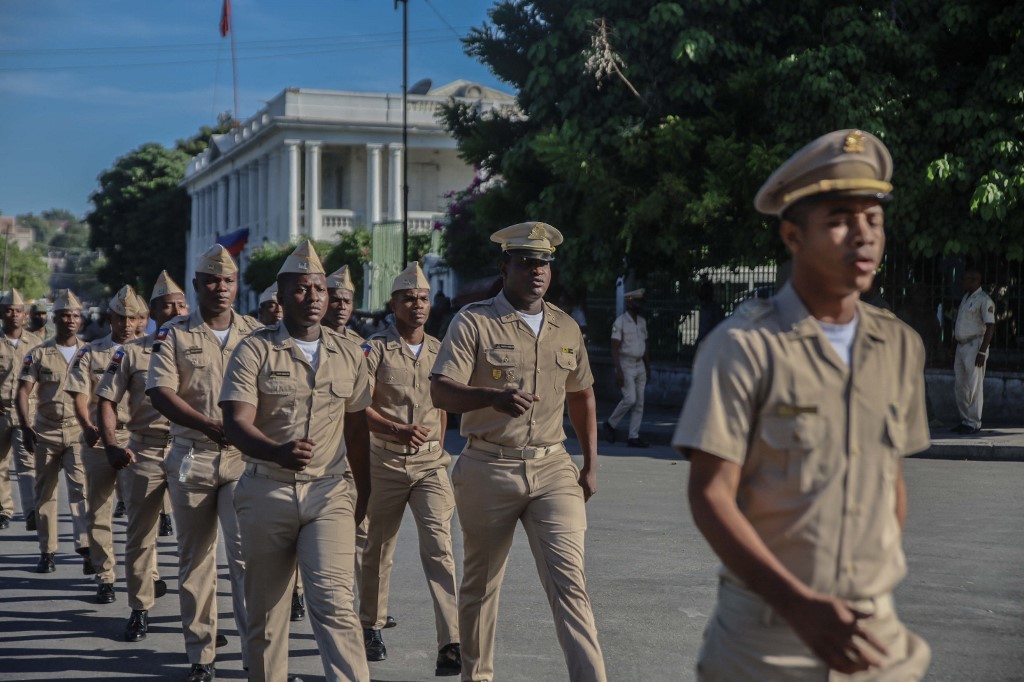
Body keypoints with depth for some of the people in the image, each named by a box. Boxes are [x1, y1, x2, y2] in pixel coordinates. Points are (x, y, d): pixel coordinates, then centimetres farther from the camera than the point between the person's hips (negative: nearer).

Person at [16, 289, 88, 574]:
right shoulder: (38, 355, 3)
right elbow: (23, 392, -2)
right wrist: (25, 427, -13)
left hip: (79, 432, -1)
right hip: (46, 432, 1)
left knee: (81, 487, -17)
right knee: (45, 494, 6)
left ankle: (86, 548, -24)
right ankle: (47, 552, 16)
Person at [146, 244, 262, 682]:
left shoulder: (256, 334, 8)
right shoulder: (174, 335, 4)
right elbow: (160, 393, -7)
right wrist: (211, 425, -21)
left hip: (245, 457, 0)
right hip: (191, 457, 0)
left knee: (247, 554, -9)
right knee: (195, 558, 7)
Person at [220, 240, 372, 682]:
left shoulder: (349, 356, 9)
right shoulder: (254, 350, -2)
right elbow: (236, 423, -13)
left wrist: (364, 495, 17)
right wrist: (278, 452, -33)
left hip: (329, 493, 1)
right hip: (267, 492, -1)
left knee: (334, 603, -14)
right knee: (265, 609, 8)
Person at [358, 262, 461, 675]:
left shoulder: (439, 352, 7)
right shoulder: (375, 350, -5)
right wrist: (398, 430, -30)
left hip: (431, 463, 2)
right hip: (385, 462, -2)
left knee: (439, 546, -13)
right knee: (377, 550, 12)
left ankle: (449, 645, -20)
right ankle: (371, 627, 33)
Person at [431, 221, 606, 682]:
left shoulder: (567, 328, 10)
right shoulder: (474, 321, -5)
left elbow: (582, 396, 22)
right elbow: (440, 391, -14)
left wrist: (590, 465, 17)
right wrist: (494, 396, -33)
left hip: (553, 470, 2)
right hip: (489, 470, -2)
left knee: (569, 583, -8)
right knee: (481, 583, 12)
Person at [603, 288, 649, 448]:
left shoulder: (642, 322, 12)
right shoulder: (620, 322, -10)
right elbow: (615, 348, -14)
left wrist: (648, 368, 14)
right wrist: (618, 371, -22)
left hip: (639, 365, 7)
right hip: (625, 364, -7)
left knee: (639, 402, 2)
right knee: (630, 399, -16)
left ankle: (633, 437, 4)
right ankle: (610, 424, 6)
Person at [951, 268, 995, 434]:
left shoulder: (984, 300, -11)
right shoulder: (965, 298, 16)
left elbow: (990, 327, -16)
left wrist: (982, 352, -21)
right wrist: (955, 348, 17)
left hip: (974, 346, -9)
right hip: (961, 346, 9)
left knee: (974, 387, -6)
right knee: (961, 386, 10)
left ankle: (974, 423, -3)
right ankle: (964, 420, 17)